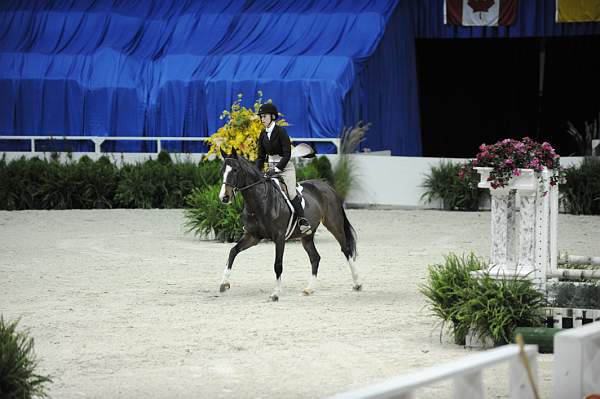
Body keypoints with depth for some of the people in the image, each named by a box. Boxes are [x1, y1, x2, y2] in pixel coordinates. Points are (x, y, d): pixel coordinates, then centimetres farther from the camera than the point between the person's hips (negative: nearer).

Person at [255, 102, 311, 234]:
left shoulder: (280, 131, -13)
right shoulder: (263, 134, 7)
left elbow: (287, 154, -17)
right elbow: (261, 156, 13)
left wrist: (277, 169, -23)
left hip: (285, 166, -7)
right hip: (271, 167, 7)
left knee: (291, 193, -20)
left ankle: (303, 221, -21)